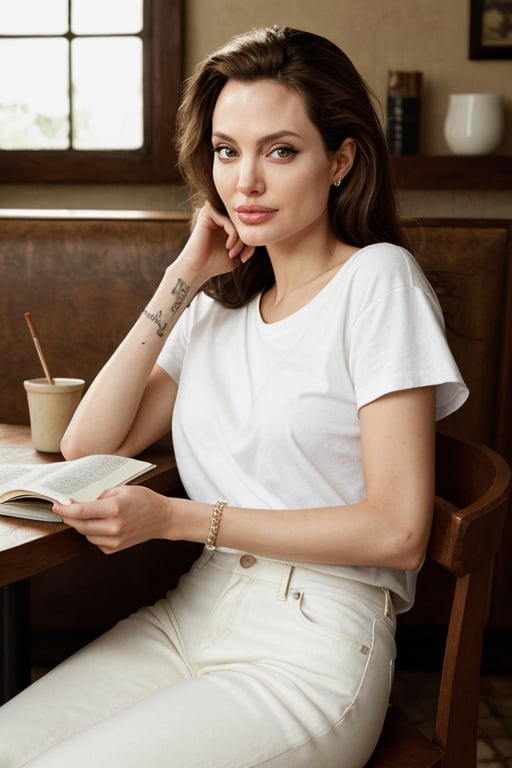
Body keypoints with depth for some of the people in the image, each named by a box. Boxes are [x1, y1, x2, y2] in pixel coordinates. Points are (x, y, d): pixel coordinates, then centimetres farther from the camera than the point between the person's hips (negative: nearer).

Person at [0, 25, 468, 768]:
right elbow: (87, 447, 5)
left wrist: (177, 519, -17)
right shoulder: (223, 302, 12)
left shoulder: (377, 279, -7)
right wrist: (181, 282, 1)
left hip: (312, 647, -5)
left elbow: (398, 530, -14)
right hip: (192, 615, 6)